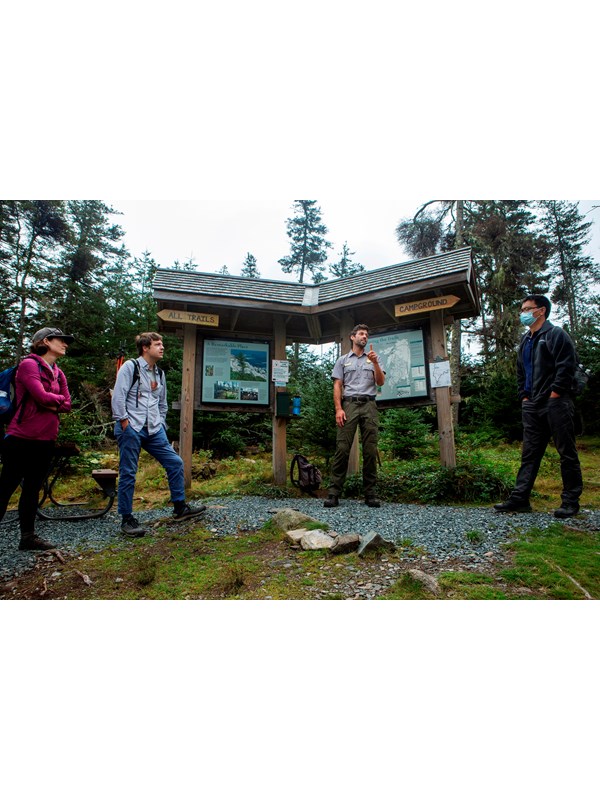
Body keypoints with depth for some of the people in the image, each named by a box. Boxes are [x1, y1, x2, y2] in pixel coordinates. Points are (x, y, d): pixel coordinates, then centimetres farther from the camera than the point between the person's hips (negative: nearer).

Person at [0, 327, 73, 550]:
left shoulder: (58, 373, 13)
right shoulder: (29, 364, -9)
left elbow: (66, 405, 6)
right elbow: (42, 396, -22)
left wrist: (50, 404, -12)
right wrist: (58, 398, -2)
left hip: (46, 439, 8)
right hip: (22, 438, -8)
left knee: (33, 488, 14)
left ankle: (28, 536, 23)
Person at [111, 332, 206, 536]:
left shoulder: (160, 373, 17)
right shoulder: (130, 367, -4)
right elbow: (118, 397, -10)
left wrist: (161, 426, 15)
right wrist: (125, 424, -13)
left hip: (153, 430, 7)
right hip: (131, 429, -6)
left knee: (175, 463, 4)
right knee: (128, 473, -1)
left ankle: (180, 508, 16)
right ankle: (127, 519, 11)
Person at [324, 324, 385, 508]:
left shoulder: (373, 359, 18)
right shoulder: (343, 360, 15)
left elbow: (380, 382, 6)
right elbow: (337, 386, 6)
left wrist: (375, 363, -9)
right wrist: (338, 408, -7)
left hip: (369, 405, 2)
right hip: (349, 404, -1)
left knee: (370, 451, -1)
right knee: (342, 449, -8)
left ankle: (370, 494, 5)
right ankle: (334, 493, -6)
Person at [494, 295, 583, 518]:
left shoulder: (556, 334, -3)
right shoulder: (525, 341, 19)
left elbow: (567, 366, -12)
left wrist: (554, 394, -15)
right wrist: (524, 396, 12)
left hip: (555, 402, -7)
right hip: (533, 406, 8)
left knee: (567, 452, 1)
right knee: (529, 453, 7)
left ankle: (571, 500, 9)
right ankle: (520, 497, 10)